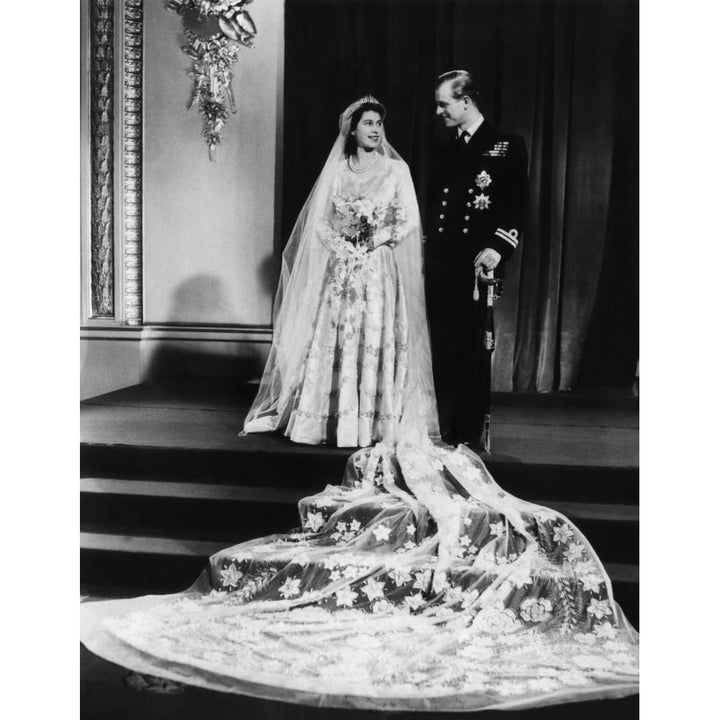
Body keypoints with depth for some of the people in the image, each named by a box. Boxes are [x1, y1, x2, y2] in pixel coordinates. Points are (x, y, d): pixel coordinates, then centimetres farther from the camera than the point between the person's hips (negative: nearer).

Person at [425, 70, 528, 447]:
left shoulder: (507, 146, 1)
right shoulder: (444, 148, 18)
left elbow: (515, 210, -4)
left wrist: (497, 249, -18)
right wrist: (428, 254, 8)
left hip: (475, 268, -5)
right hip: (439, 268, 5)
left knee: (473, 355, -1)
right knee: (443, 355, 6)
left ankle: (473, 437, 10)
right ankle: (448, 434, 16)